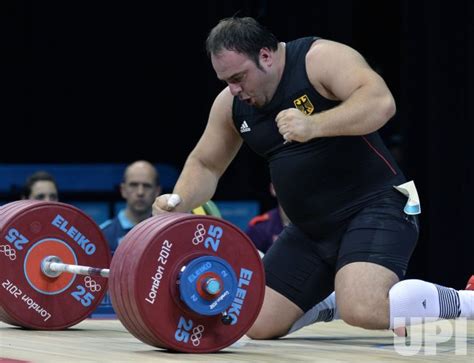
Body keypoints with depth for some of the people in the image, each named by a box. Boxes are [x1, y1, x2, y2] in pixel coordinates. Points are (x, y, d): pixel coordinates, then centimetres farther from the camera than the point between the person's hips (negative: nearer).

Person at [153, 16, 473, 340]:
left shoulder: (321, 58, -15)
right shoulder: (231, 105, 4)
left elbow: (381, 101, -31)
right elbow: (205, 164, 17)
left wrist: (314, 126, -43)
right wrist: (180, 201, -4)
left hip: (375, 207, -8)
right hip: (311, 230, 8)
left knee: (363, 310, -33)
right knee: (257, 324, 2)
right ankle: (331, 303, 29)